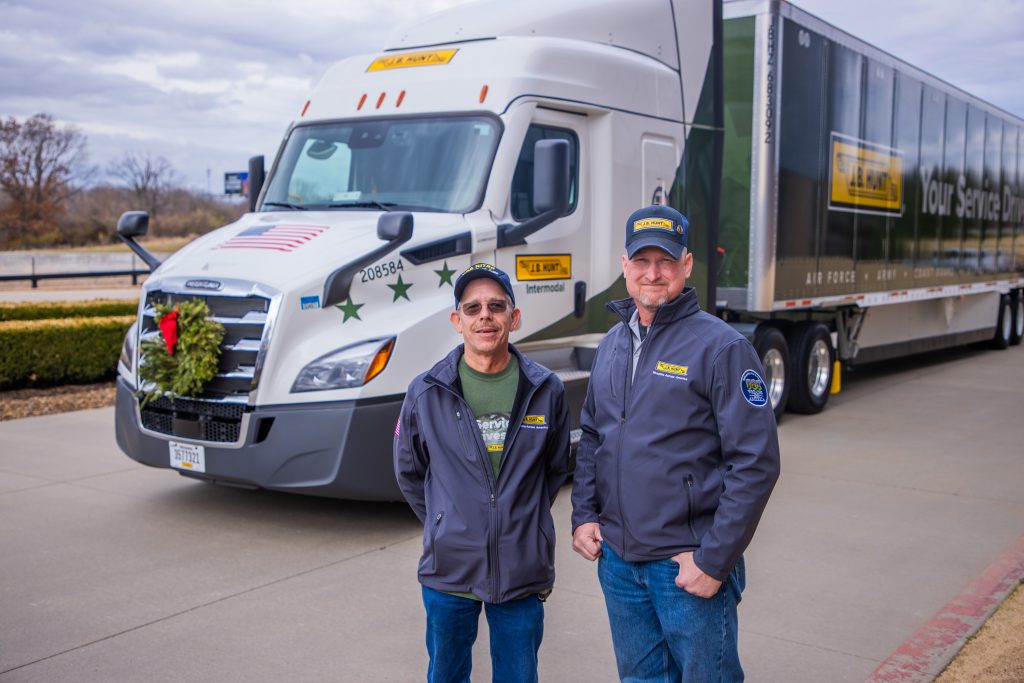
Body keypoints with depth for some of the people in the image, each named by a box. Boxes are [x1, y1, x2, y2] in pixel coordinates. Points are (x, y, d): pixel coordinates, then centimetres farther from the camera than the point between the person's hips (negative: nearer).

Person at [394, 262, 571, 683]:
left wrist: (523, 519, 8)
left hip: (522, 573, 0)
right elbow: (409, 473, 9)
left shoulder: (545, 390, -3)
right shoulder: (426, 392, -5)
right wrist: (442, 525, 8)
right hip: (449, 568, 0)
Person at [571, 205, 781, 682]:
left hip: (689, 566, -6)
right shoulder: (612, 345, 9)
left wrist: (714, 560, -17)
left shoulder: (722, 347, -13)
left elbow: (756, 463, -16)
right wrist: (584, 515, 6)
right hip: (616, 561, 6)